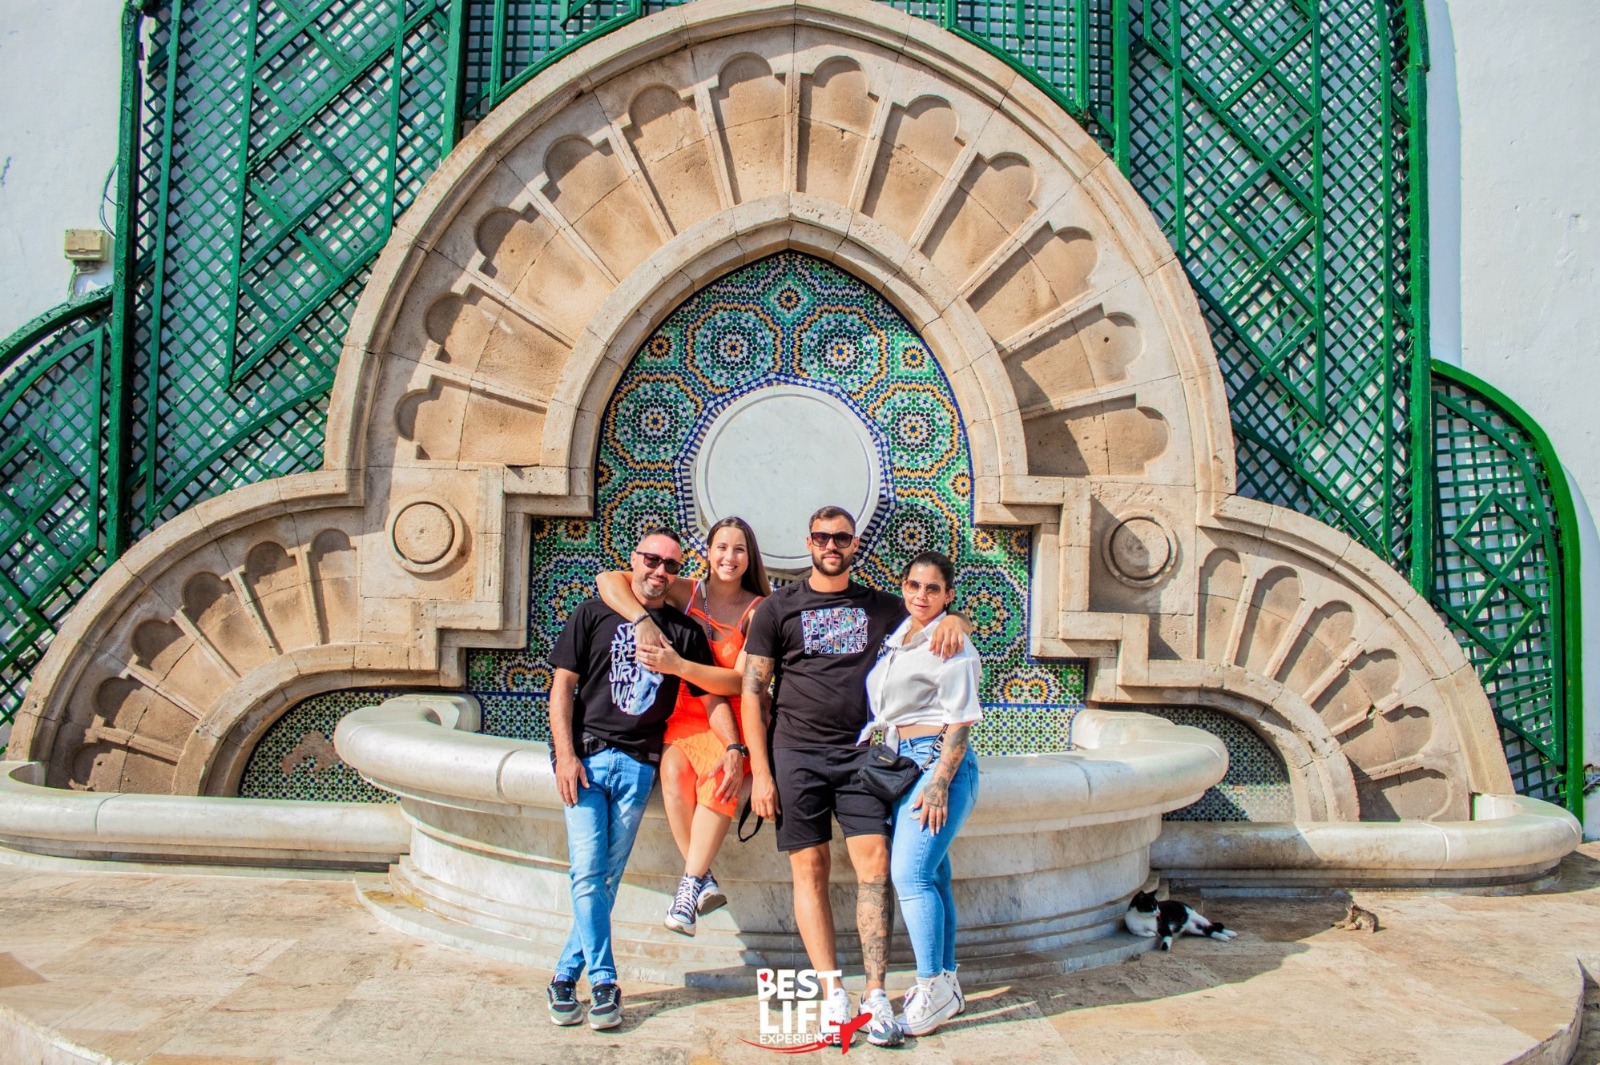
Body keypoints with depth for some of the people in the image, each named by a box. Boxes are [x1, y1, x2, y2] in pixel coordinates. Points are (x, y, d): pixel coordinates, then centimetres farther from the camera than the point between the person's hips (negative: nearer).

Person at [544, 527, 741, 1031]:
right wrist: (565, 754, -7)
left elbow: (712, 695, 9)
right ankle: (603, 983, 0)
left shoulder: (684, 631, 10)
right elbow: (562, 686, 3)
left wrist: (733, 747, -7)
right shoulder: (595, 614, 6)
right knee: (587, 872, -10)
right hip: (586, 757, -1)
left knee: (607, 878, 4)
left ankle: (566, 976, 17)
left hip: (639, 764, 2)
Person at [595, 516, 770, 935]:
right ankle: (704, 881, -22)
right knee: (674, 769, -30)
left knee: (720, 773, -33)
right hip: (685, 712, 2)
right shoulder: (685, 592, 3)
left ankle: (690, 884, -29)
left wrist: (679, 665, -24)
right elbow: (608, 580, -4)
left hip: (735, 716, -1)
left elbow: (740, 681, -12)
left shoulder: (758, 611, -2)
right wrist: (644, 621, -21)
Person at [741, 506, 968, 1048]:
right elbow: (753, 692, 4)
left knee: (874, 865, -8)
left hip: (862, 753, 1)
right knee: (810, 868, 0)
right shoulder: (778, 608, 7)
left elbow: (941, 621, 23)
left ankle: (876, 995, -1)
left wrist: (953, 620, -3)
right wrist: (760, 772, -4)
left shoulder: (881, 606, 13)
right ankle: (832, 995, 7)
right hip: (796, 753, -1)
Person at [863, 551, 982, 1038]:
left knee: (910, 873, -14)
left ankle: (934, 989, -5)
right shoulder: (897, 638, 15)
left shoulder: (950, 645, -9)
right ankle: (946, 985, 19)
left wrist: (938, 784, -18)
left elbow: (960, 723, -13)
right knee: (930, 874, 11)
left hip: (938, 762, -8)